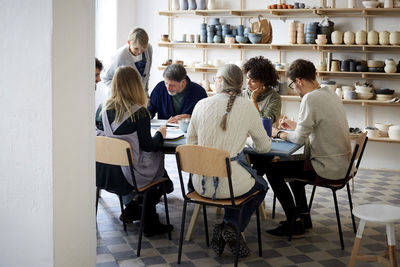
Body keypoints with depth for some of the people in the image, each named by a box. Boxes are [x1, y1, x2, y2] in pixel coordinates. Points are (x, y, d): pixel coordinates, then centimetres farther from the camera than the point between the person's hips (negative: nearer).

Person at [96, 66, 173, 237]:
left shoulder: (105, 108, -1)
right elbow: (147, 145, -13)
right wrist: (160, 135, 8)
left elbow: (99, 133, 10)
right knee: (161, 173, 23)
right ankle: (132, 209, 21)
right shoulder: (140, 112, -17)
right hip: (128, 174, -6)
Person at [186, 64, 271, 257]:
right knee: (261, 186, 31)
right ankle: (232, 226, 9)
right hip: (230, 183, -3)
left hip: (202, 184, 4)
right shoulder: (247, 107, -6)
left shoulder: (202, 104, -1)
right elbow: (264, 147, 5)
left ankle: (224, 231, 20)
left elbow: (191, 142, 11)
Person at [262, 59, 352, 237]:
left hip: (328, 168, -10)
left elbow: (299, 139, -17)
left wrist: (279, 134, 1)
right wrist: (294, 125, 28)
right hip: (342, 164, 10)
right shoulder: (329, 95, 10)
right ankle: (303, 216, 33)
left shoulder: (311, 99, -18)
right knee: (292, 164, 30)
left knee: (272, 169, -1)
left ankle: (294, 222, 5)